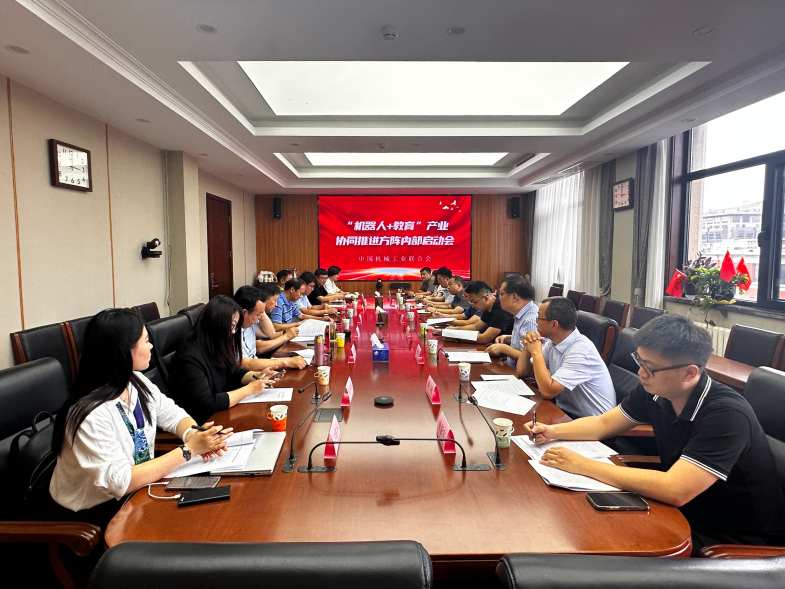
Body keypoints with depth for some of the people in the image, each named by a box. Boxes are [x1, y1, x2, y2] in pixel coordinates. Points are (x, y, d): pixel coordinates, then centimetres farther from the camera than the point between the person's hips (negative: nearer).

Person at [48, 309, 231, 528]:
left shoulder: (137, 383, -5)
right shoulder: (90, 414, -28)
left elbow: (172, 414, 5)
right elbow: (121, 482, -29)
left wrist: (194, 435, -17)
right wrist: (188, 450, -28)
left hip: (137, 489, 7)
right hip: (92, 514, -7)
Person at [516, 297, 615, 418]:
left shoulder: (581, 350, -23)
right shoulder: (553, 342, 1)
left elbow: (547, 391, -28)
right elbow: (522, 372, 8)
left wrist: (536, 352, -21)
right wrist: (527, 346, -9)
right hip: (564, 410, 7)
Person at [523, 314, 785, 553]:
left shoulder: (726, 415, -30)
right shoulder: (654, 390, -8)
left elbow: (675, 490, -39)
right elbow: (603, 423, 6)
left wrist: (583, 465, -34)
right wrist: (553, 431, -12)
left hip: (736, 540, -6)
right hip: (683, 511, 6)